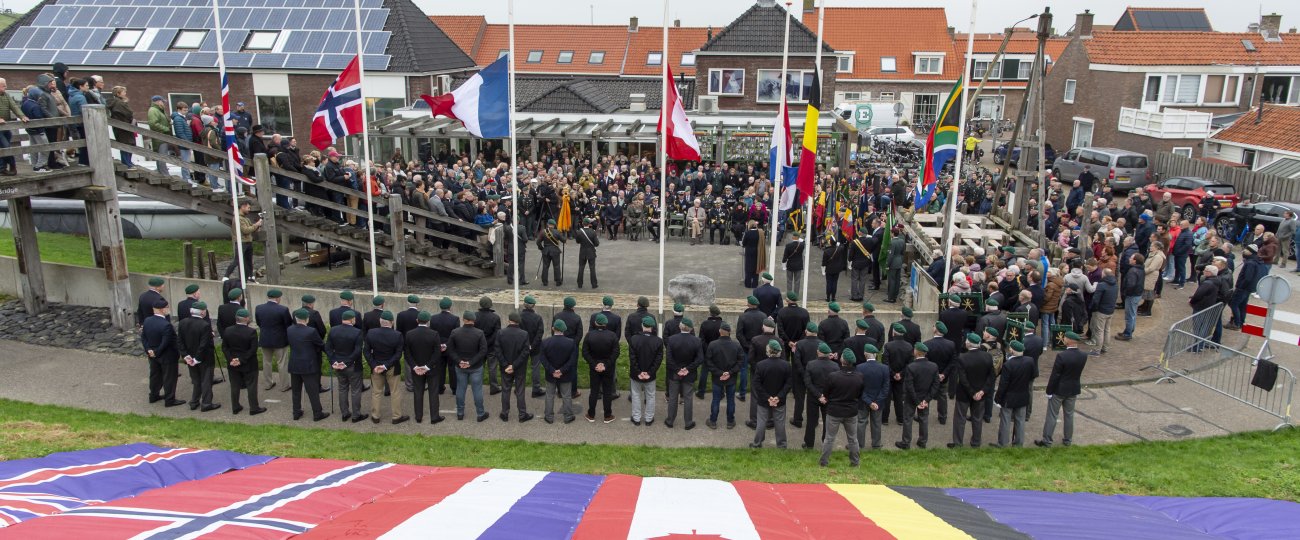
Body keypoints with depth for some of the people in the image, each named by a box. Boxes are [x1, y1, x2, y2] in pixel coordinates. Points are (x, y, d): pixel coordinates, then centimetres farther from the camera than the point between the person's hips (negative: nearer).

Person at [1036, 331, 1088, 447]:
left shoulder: (1061, 356, -24)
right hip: (1073, 390, 5)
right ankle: (1068, 439, 28)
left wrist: (1049, 391, -10)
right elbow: (1078, 373, 3)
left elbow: (1055, 375, -18)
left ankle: (1047, 441, 10)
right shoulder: (1083, 356, -7)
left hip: (1059, 390, -5)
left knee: (1052, 416, 4)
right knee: (1069, 415, 18)